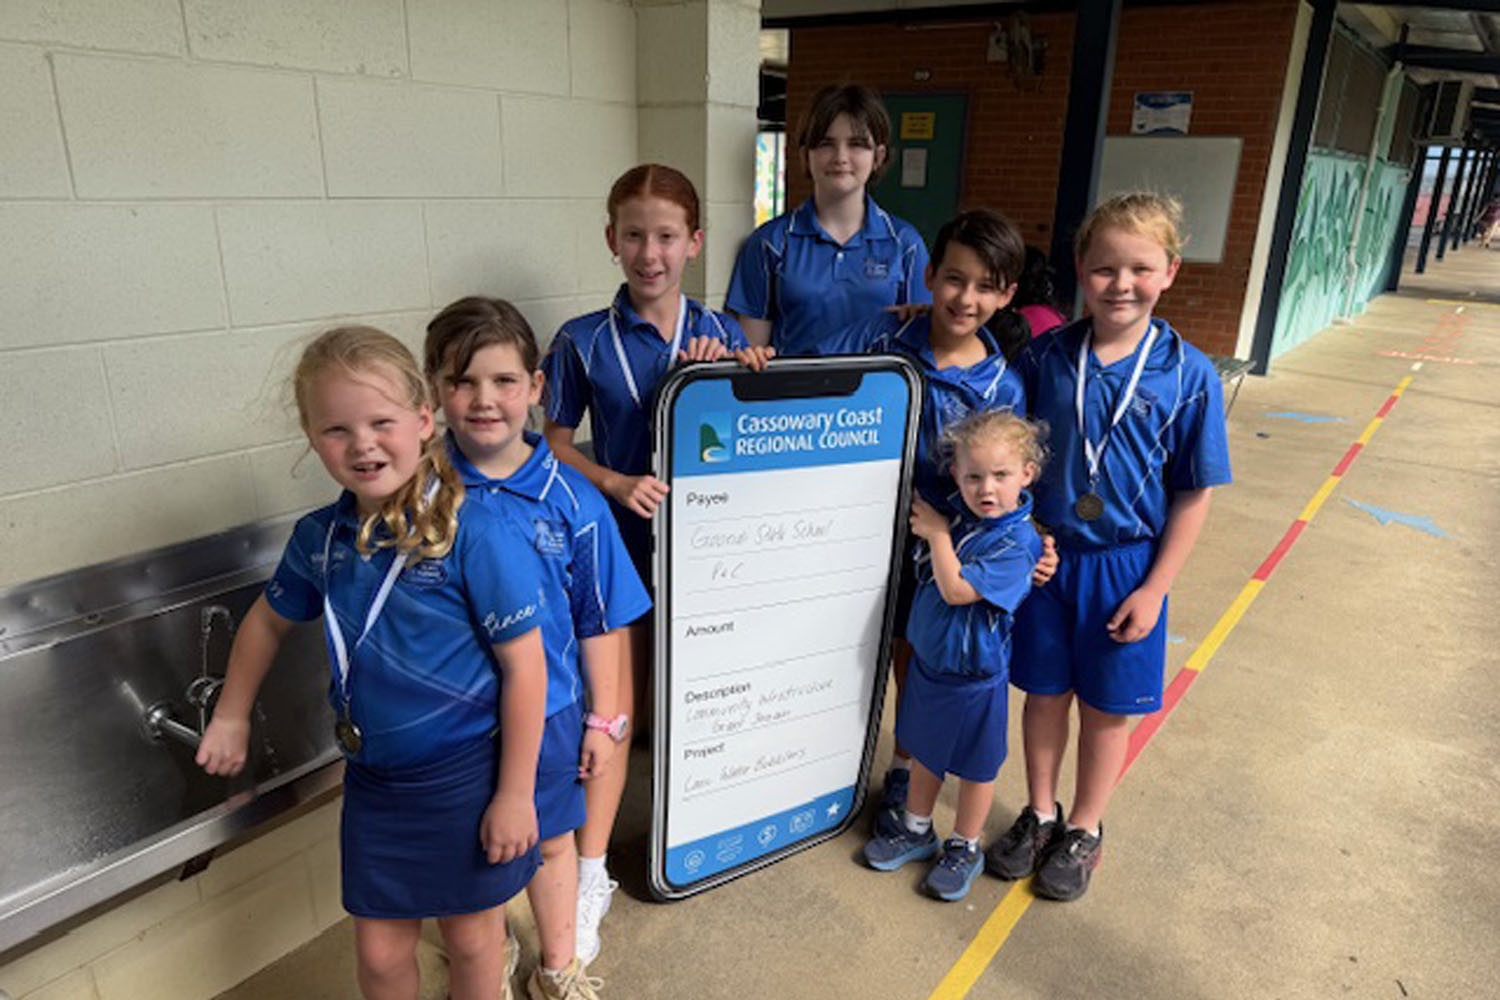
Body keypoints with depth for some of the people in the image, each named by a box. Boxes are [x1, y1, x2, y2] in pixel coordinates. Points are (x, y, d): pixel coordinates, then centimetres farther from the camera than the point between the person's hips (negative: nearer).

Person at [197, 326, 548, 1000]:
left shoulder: (475, 535, -22)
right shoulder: (319, 537, -3)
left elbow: (523, 666, -18)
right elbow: (270, 619, 17)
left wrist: (515, 793, -15)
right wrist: (230, 717, 22)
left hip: (467, 773, -4)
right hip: (373, 778, 5)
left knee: (472, 939, 17)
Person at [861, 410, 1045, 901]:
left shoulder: (1017, 543, -23)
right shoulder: (957, 516, -4)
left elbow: (956, 589, -28)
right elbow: (927, 576, 11)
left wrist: (937, 533, -19)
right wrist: (928, 527, -4)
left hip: (973, 676, -6)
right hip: (927, 660, 6)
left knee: (975, 767, 15)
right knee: (925, 752, 23)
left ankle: (964, 848, 35)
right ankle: (917, 831, 43)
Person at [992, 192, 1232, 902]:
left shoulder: (1189, 375, -12)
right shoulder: (1045, 356, -7)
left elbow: (1193, 495, -7)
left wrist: (1154, 588, -8)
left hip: (1127, 566, -1)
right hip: (1046, 554, 2)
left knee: (1107, 706, 14)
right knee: (1045, 691, 16)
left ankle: (1084, 830, 36)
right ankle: (1040, 814, 38)